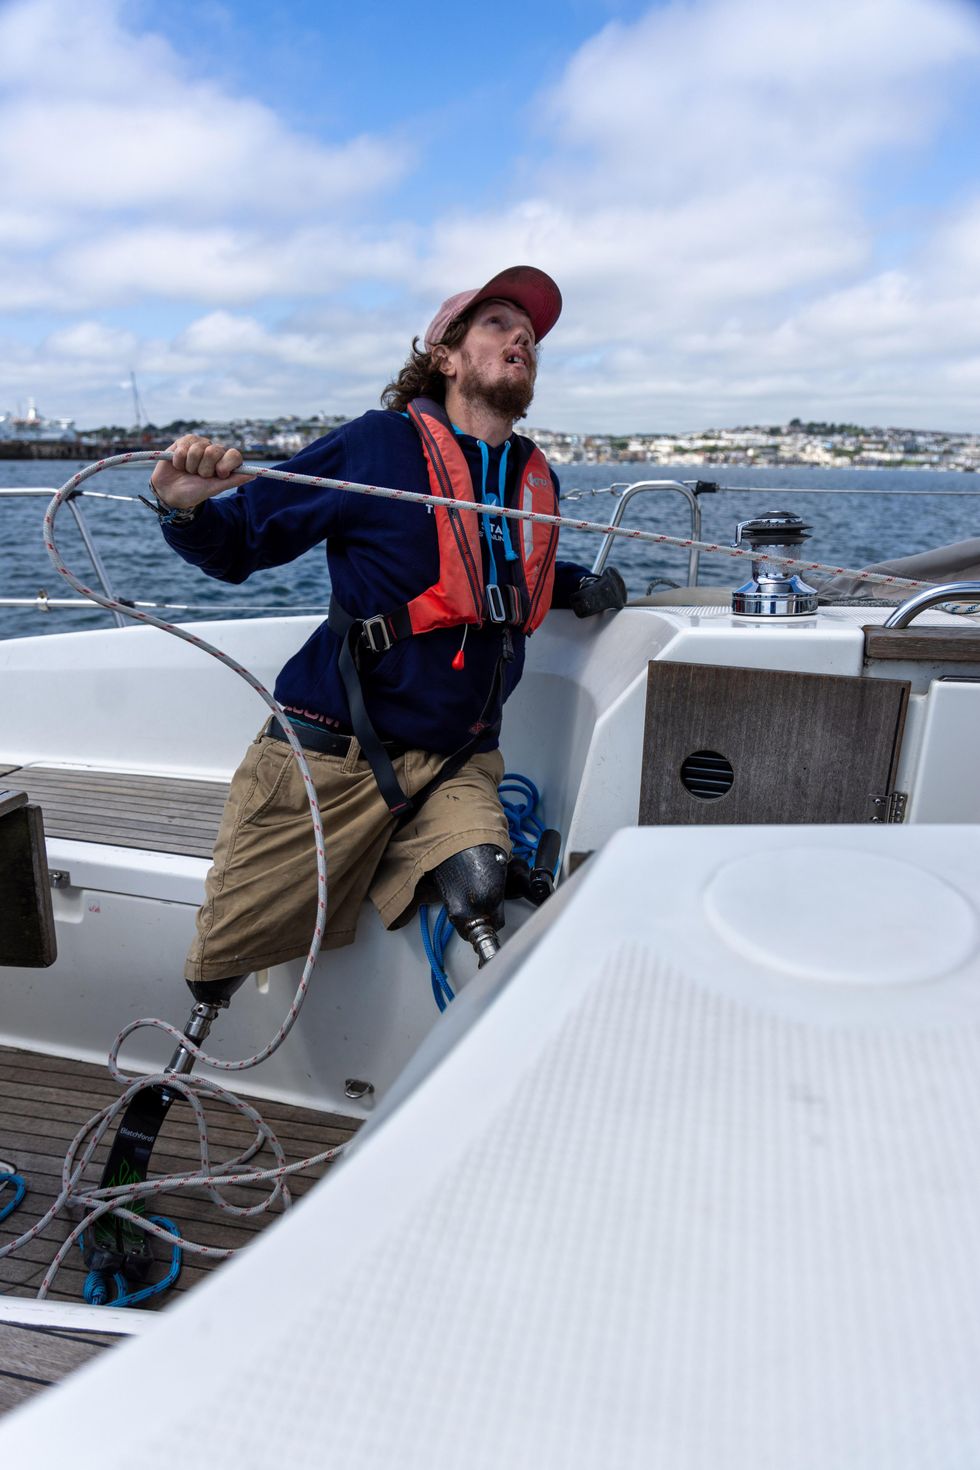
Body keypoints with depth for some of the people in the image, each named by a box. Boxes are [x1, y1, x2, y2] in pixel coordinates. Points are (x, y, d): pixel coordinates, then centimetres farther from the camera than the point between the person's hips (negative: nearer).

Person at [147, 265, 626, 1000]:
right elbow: (240, 541, -2)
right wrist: (188, 510, -24)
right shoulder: (377, 443, -6)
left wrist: (584, 586, 12)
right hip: (334, 750, -3)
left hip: (456, 758, 3)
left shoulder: (539, 480, 9)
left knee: (479, 889, -29)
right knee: (221, 966, 3)